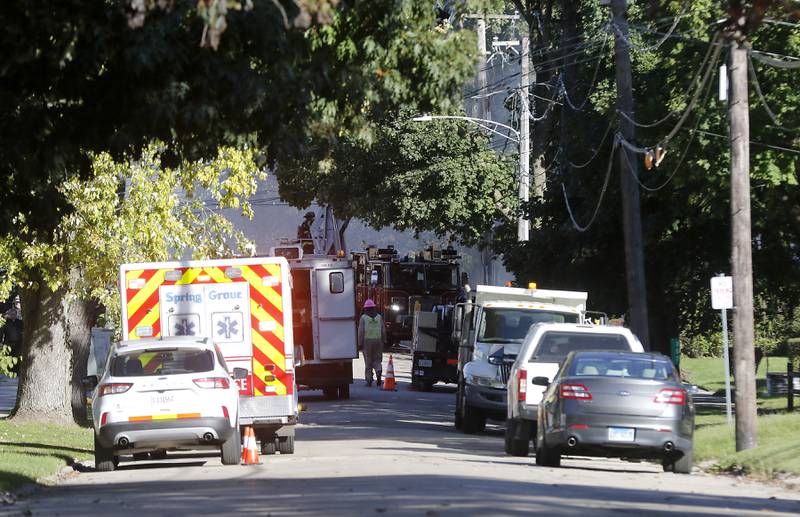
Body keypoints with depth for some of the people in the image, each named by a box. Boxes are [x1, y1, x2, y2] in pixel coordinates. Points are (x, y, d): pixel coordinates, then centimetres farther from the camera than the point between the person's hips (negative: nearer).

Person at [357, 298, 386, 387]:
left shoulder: (363, 318, -4)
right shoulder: (379, 317, 4)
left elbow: (361, 331, -7)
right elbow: (383, 330, 5)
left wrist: (360, 343, -3)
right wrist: (384, 341, 12)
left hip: (367, 341, -2)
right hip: (378, 340, 2)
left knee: (368, 362, 5)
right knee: (377, 360, 9)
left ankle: (369, 380, 6)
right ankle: (378, 373, -18)